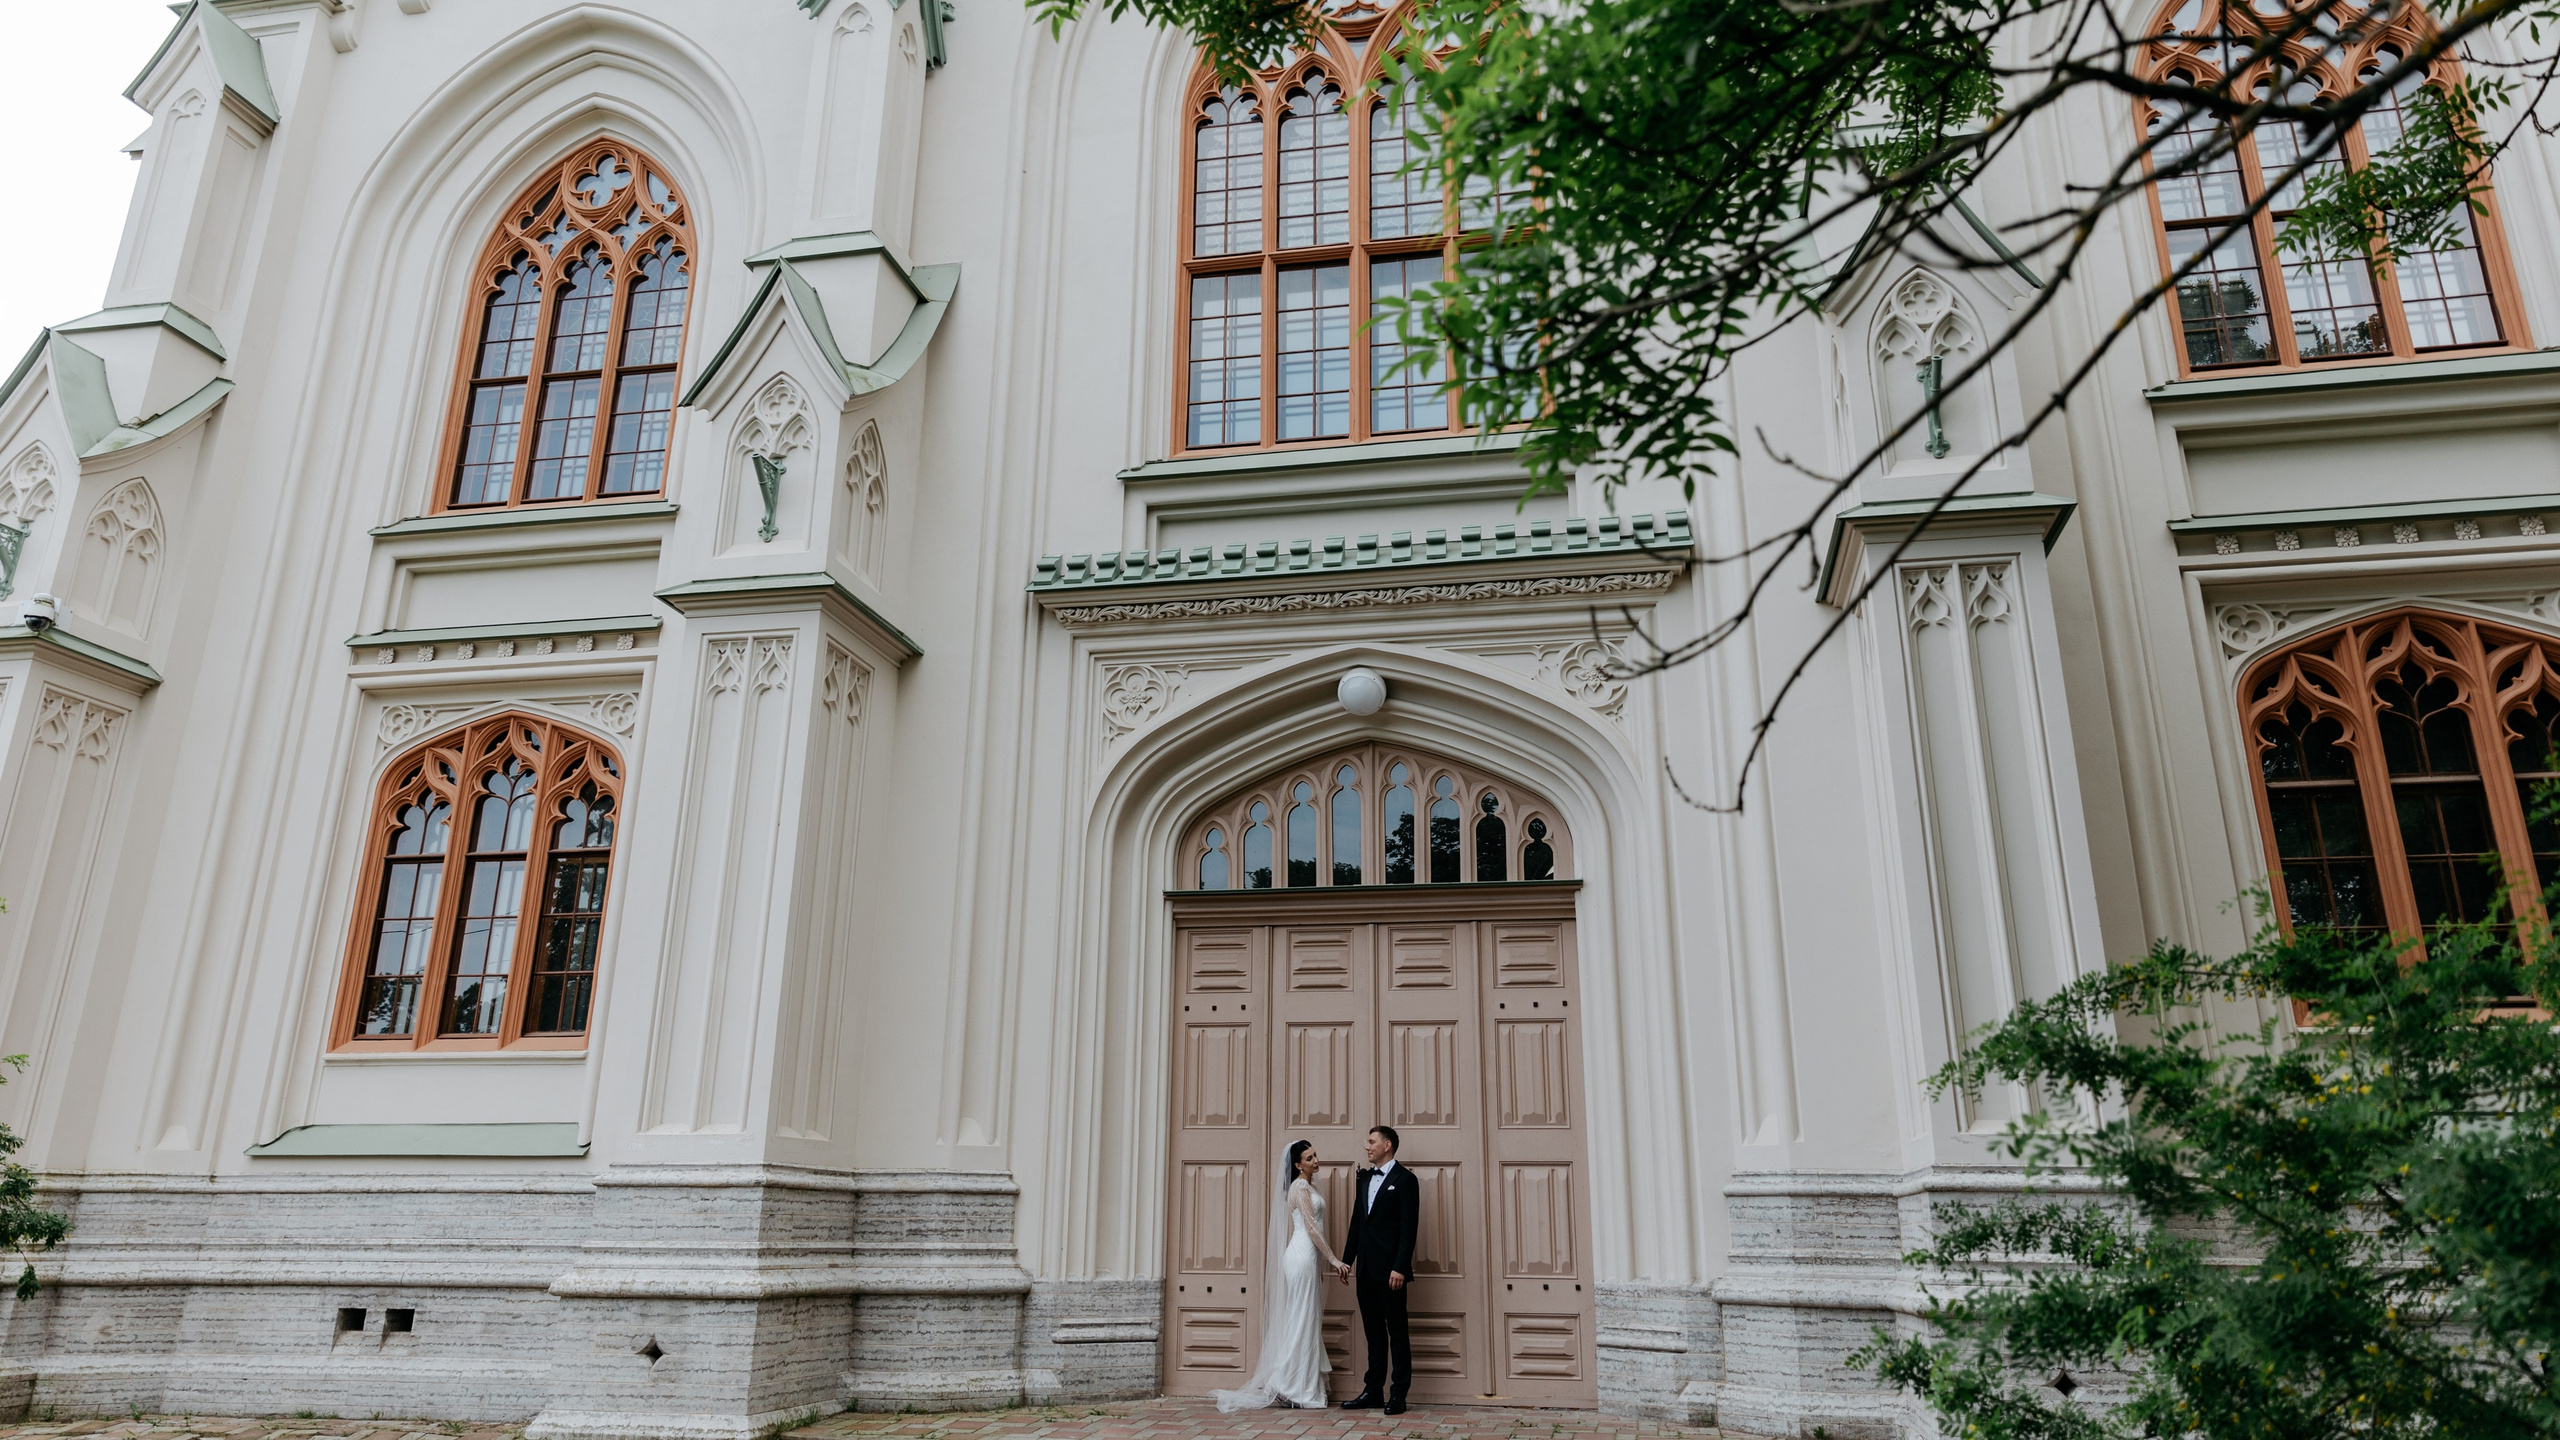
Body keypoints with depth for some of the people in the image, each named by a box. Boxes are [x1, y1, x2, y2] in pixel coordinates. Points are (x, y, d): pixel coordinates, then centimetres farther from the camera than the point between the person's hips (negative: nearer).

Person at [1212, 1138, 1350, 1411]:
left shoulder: (1309, 1186, 17)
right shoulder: (1300, 1187, -11)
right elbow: (1311, 1227, -16)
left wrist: (1331, 1262, 18)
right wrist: (1334, 1260, -16)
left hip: (1309, 1258, 10)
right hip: (1302, 1257, -9)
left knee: (1307, 1322, 10)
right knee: (1302, 1320, -6)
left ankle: (1304, 1388, 13)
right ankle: (1295, 1389, -2)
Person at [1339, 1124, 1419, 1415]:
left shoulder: (1405, 1179, -7)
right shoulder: (1364, 1178, 15)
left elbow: (1409, 1227, -12)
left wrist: (1399, 1268, -18)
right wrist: (1347, 1259, 13)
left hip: (1389, 1268, -7)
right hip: (1366, 1268, 7)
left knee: (1397, 1331, 0)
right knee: (1374, 1332, 12)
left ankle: (1398, 1393, 4)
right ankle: (1373, 1391, 17)